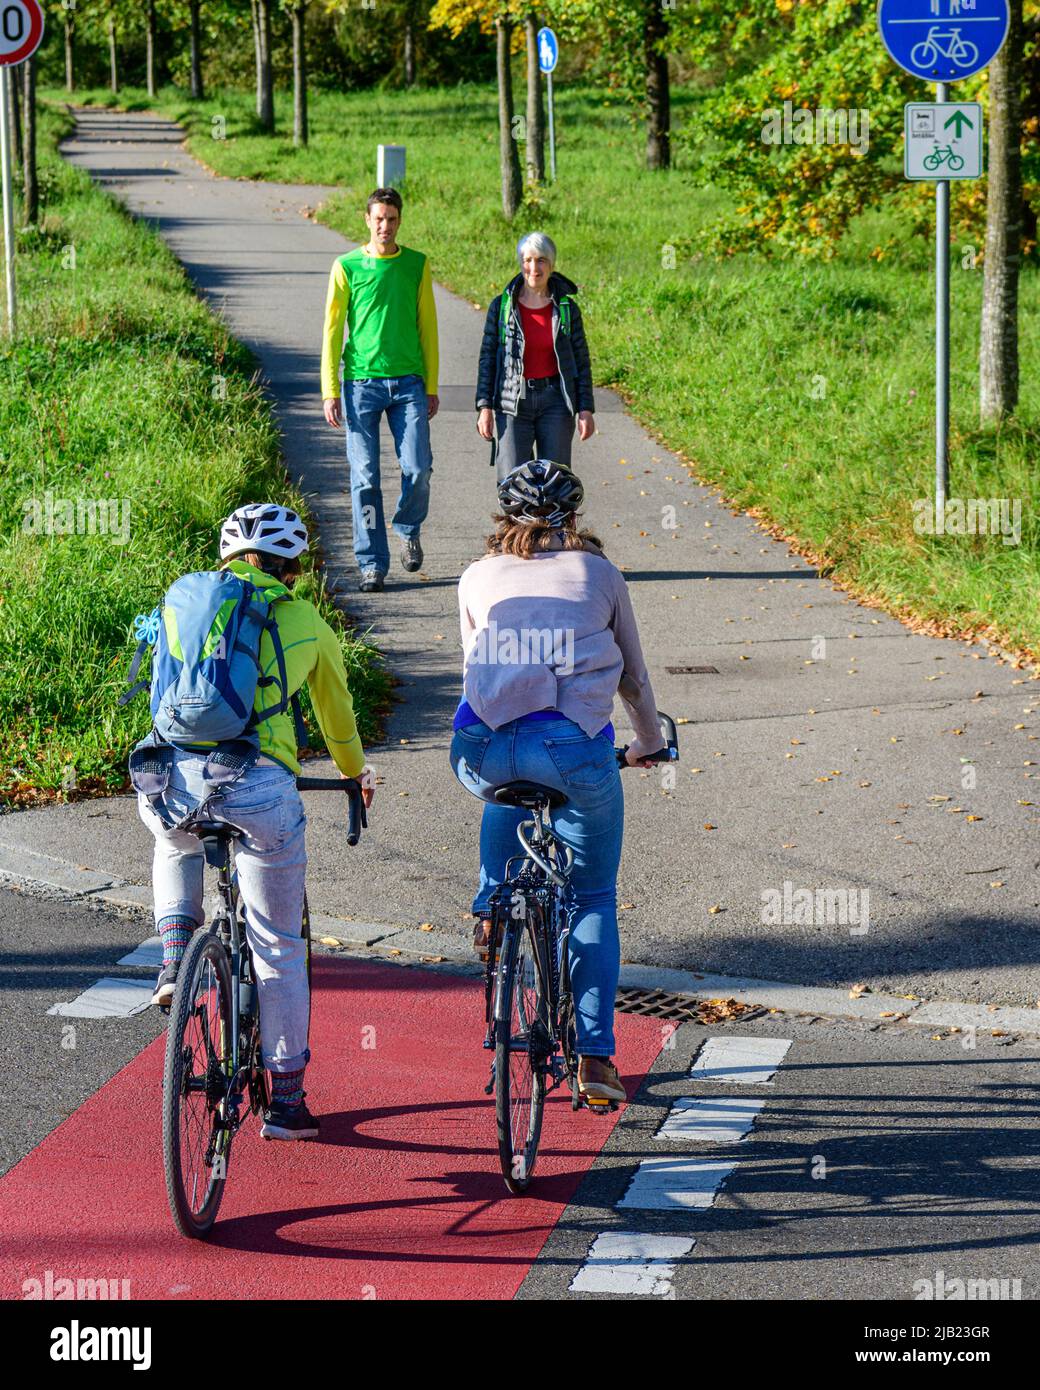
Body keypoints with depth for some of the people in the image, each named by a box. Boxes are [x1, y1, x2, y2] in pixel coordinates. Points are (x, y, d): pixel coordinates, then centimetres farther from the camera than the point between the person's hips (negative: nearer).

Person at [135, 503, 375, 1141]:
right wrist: (356, 772, 55)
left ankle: (173, 959, 20)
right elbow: (337, 712, 36)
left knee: (177, 849, 41)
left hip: (174, 778, 2)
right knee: (279, 950, 14)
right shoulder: (308, 623, 20)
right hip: (259, 787, -2)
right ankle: (286, 1100, 19)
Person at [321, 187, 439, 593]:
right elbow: (332, 330, 2)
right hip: (362, 382, -1)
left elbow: (427, 327, 12)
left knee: (417, 468, -8)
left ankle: (408, 530, 22)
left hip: (409, 382, 1)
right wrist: (330, 392, -4)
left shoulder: (416, 265, 7)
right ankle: (372, 564, 5)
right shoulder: (347, 267, 2)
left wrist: (431, 386, 8)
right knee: (365, 477, -2)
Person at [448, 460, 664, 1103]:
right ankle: (595, 1056, 8)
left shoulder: (479, 578, 19)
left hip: (483, 749, 2)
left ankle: (493, 910, 24)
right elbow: (634, 676, 26)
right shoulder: (599, 575, 16)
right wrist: (650, 743, 44)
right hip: (576, 748, -2)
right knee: (594, 902, 16)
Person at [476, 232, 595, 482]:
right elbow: (487, 357, 5)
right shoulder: (501, 306, 2)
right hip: (513, 402, -1)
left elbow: (581, 361, 7)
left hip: (555, 401, 1)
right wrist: (484, 406, -2)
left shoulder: (567, 308, 3)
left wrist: (585, 410, 1)